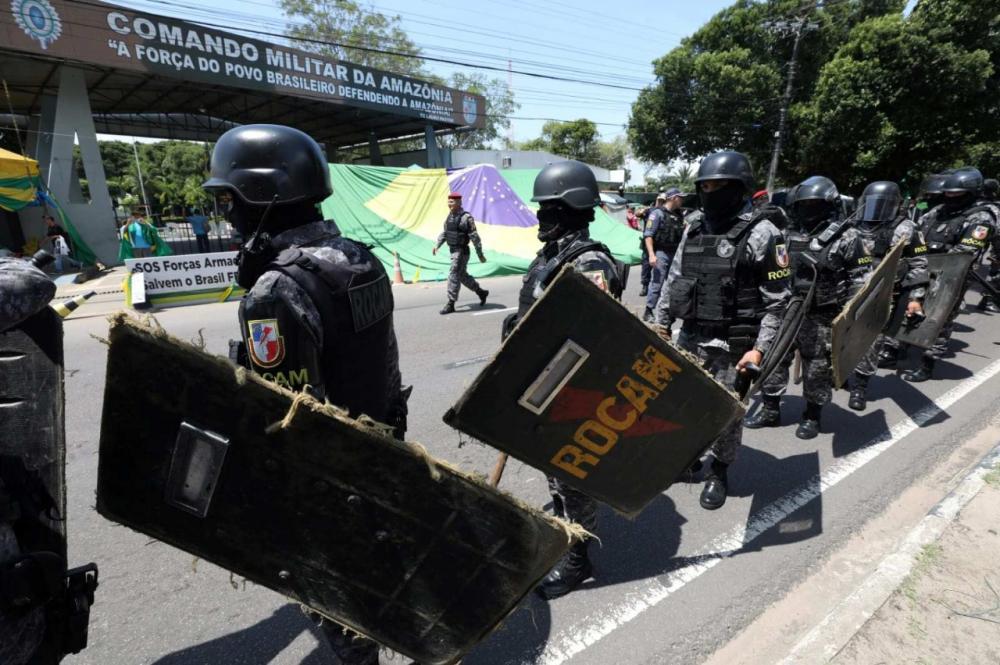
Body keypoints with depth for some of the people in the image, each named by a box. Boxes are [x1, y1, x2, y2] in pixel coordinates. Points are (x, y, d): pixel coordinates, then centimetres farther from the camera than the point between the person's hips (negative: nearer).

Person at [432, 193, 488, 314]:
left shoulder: (466, 218, -15)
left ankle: (451, 304, -1)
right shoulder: (449, 216, 9)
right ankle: (481, 292, 34)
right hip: (453, 250, 8)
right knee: (462, 275, 17)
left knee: (454, 276, -8)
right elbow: (444, 232, 19)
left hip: (462, 252, -8)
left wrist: (480, 254, -13)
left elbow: (474, 237, -15)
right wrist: (437, 245, 8)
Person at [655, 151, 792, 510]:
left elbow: (778, 299, -10)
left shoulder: (762, 235, -10)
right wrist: (662, 321, 9)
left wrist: (760, 348, -15)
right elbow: (674, 278, 12)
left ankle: (719, 471, 31)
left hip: (732, 345, -5)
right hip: (689, 338, 5)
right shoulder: (694, 227, 7)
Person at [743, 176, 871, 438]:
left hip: (822, 317, -4)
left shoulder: (846, 237, -5)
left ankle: (812, 416, 24)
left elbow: (861, 278, -4)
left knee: (817, 368, 7)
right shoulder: (789, 234, 9)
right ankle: (770, 409, 22)